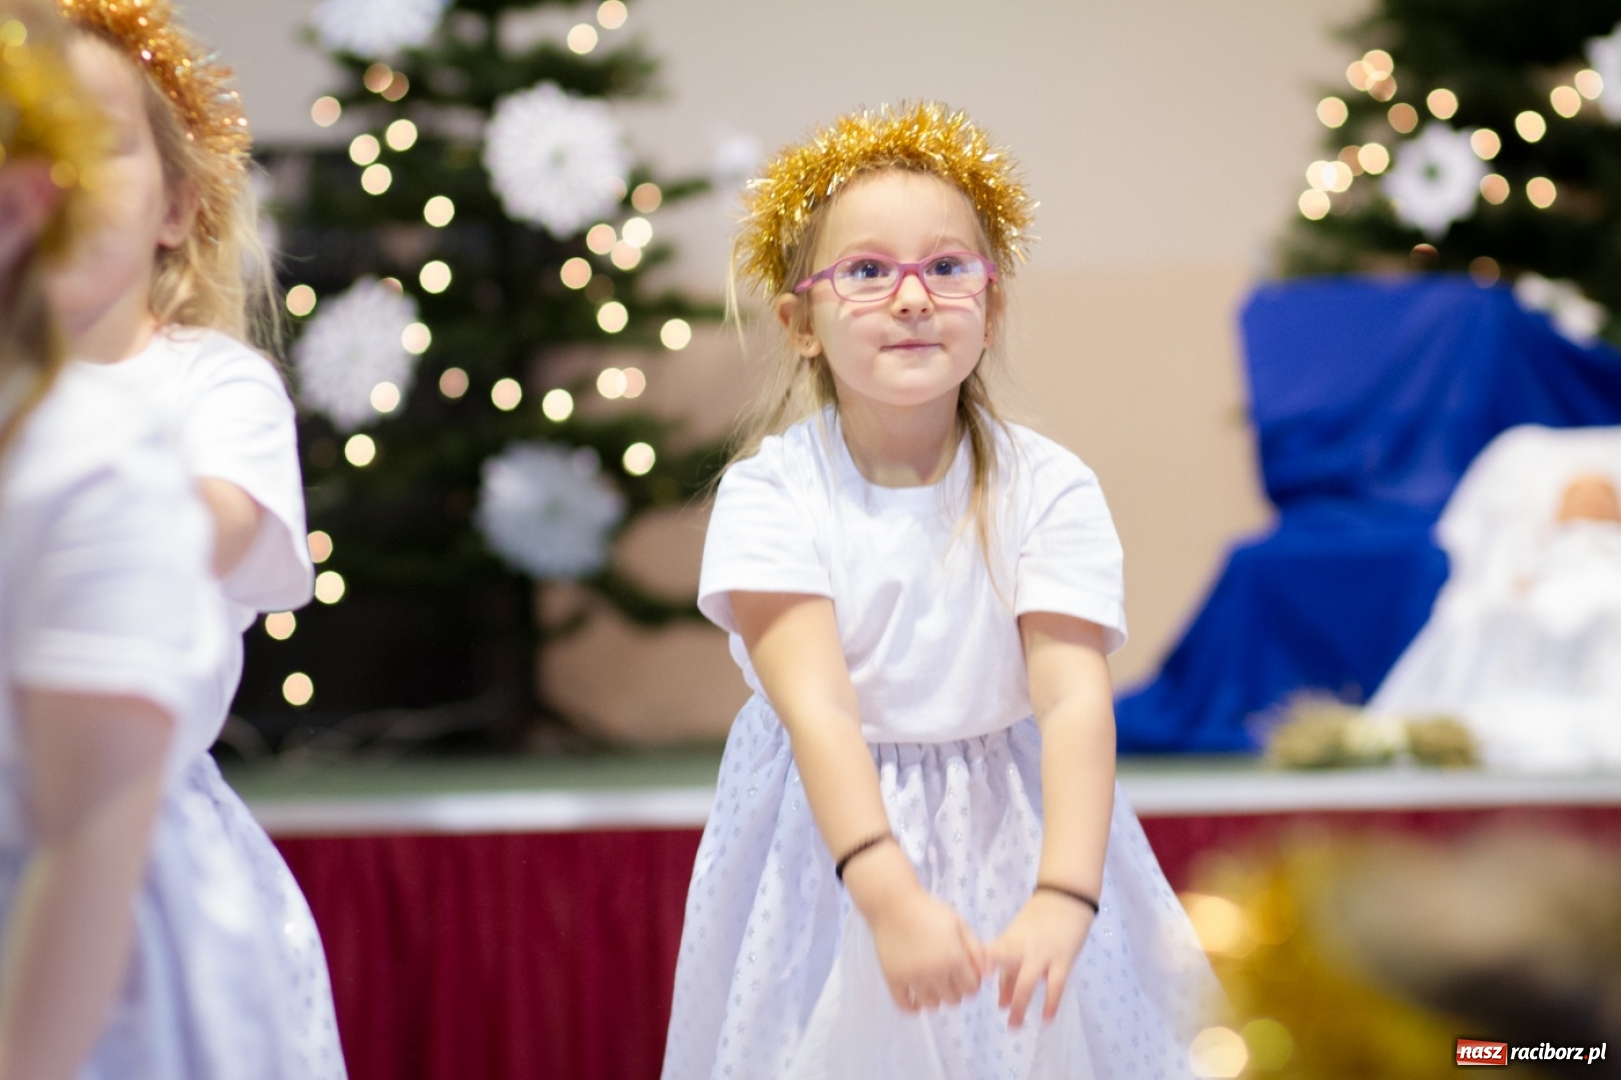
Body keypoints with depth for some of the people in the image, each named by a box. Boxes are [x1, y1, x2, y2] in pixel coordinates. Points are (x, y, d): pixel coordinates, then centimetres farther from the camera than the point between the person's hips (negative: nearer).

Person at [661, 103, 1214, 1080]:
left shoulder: (1050, 490, -11)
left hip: (1011, 838, 1)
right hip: (826, 841, -1)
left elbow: (1074, 702, -21)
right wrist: (888, 891, -39)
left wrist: (1063, 896, -37)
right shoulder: (770, 494, -14)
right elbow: (815, 706, -25)